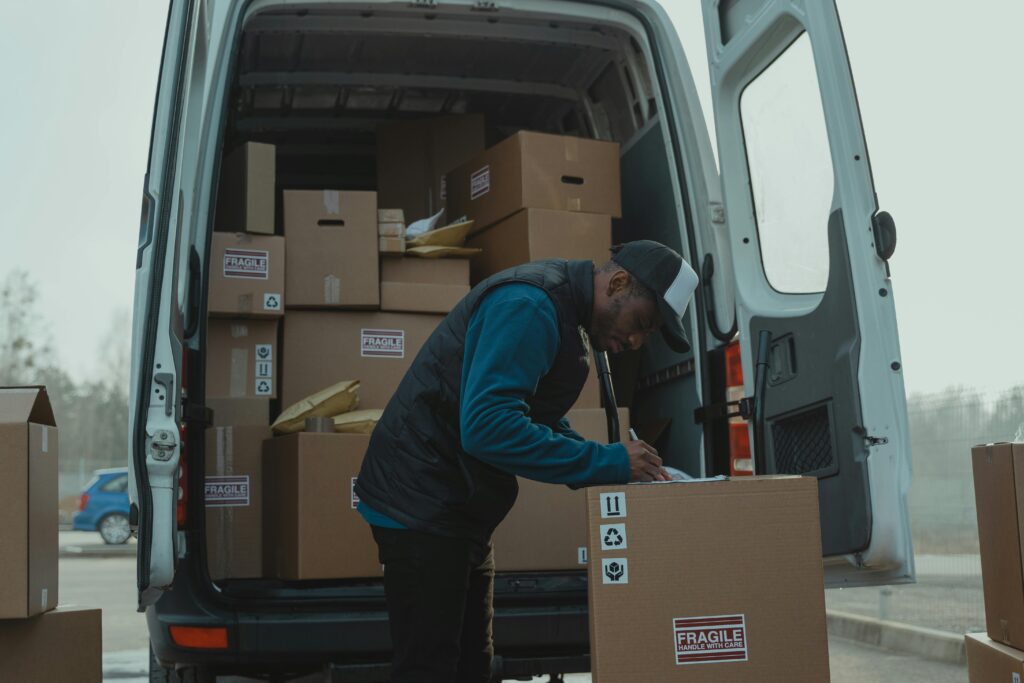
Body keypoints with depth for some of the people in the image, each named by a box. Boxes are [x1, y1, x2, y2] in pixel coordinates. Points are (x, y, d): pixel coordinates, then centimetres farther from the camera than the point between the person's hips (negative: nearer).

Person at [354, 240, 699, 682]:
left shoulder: (569, 315, 12)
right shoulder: (530, 308, -21)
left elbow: (542, 420, 18)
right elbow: (487, 425, -30)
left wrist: (622, 468, 3)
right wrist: (607, 462, -24)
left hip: (459, 508, 10)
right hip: (423, 504, -10)